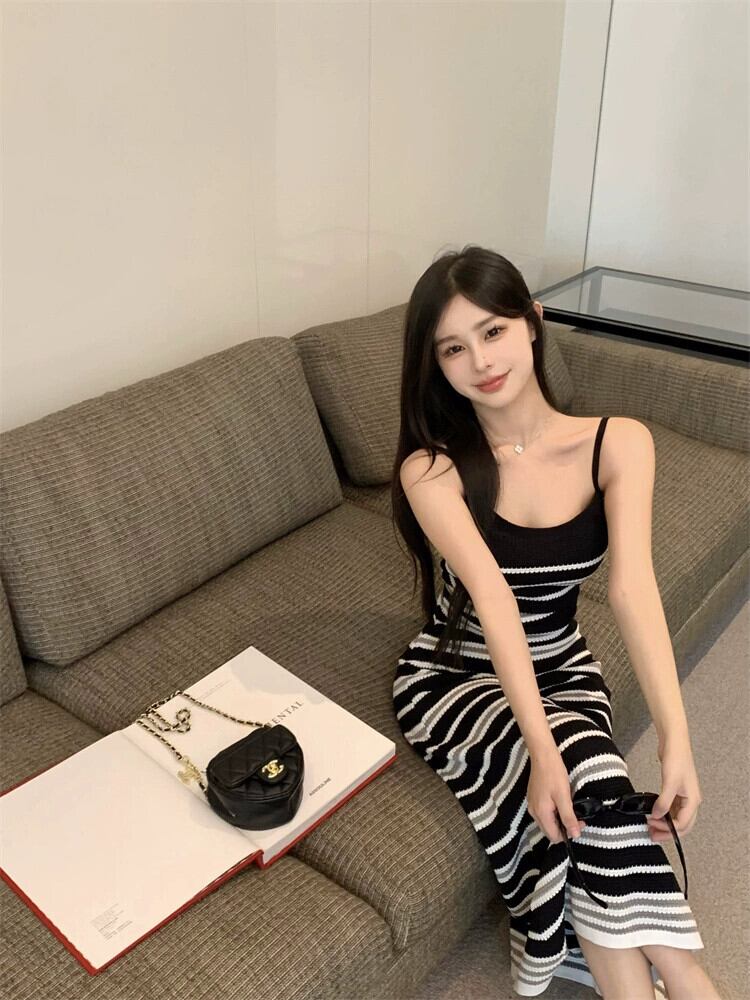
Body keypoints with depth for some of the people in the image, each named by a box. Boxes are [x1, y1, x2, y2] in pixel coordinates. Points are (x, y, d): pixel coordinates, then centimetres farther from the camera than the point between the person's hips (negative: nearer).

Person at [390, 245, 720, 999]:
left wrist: (674, 738, -32)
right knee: (592, 783, -27)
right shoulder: (431, 469, -16)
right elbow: (493, 598, -27)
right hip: (453, 677, -2)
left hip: (562, 669, 2)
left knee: (584, 793, -29)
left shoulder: (619, 443, -10)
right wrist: (542, 749, -37)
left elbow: (633, 587, -21)